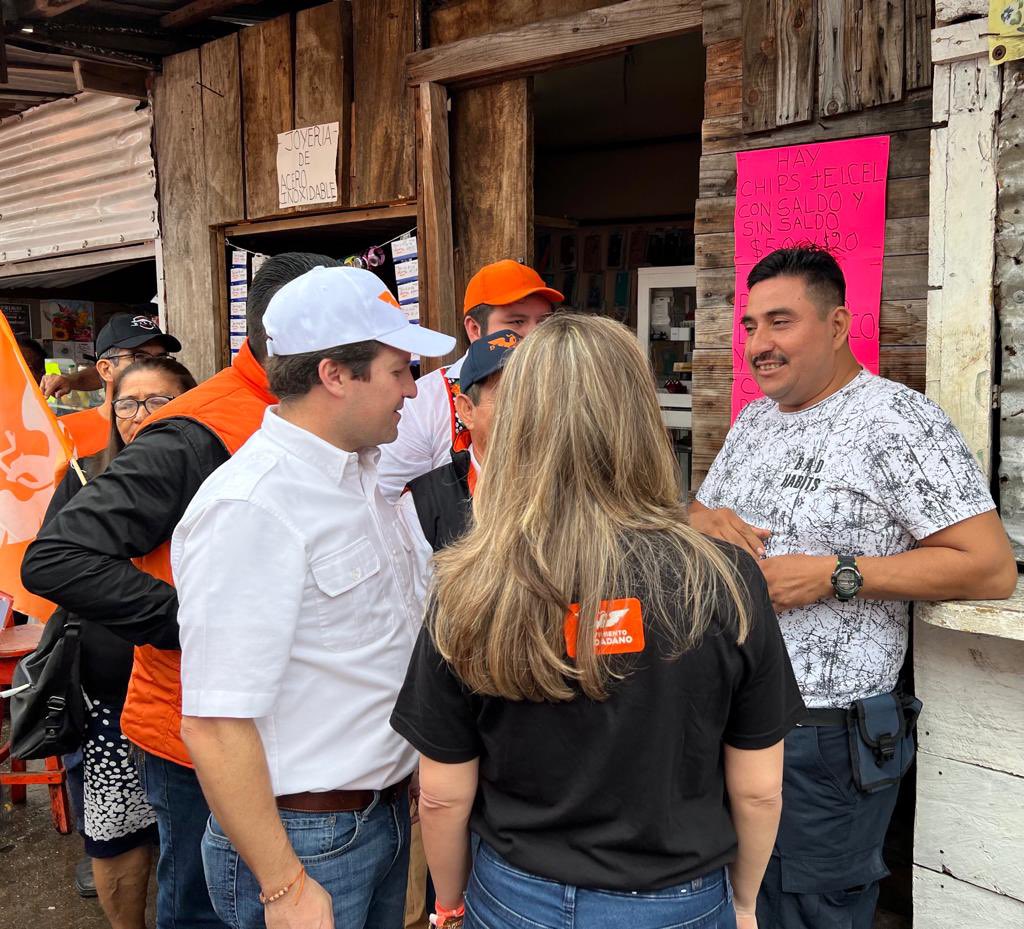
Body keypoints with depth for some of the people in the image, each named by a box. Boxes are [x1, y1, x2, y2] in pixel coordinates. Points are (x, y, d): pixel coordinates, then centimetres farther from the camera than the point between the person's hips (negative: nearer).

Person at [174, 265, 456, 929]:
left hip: (386, 812, 8)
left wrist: (407, 777, 16)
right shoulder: (249, 507, -24)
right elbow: (215, 726, -25)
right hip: (304, 839, -8)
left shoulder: (362, 475, 5)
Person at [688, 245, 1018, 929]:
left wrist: (833, 575, -23)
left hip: (824, 738, -7)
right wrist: (707, 520, -5)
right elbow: (696, 513, 19)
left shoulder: (897, 420, -14)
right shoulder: (755, 419, 10)